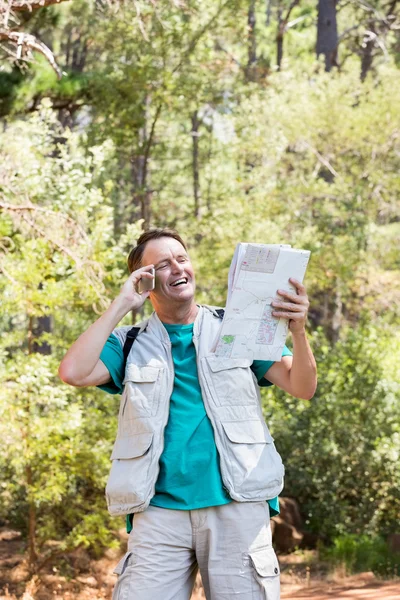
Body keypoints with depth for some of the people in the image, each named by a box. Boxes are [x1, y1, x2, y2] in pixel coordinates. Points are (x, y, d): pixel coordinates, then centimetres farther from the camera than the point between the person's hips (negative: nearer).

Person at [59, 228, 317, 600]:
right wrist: (121, 304, -2)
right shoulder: (131, 345, 11)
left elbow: (302, 387, 4)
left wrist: (298, 330, -15)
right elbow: (74, 373, -7)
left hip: (238, 508, 0)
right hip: (160, 511, 0)